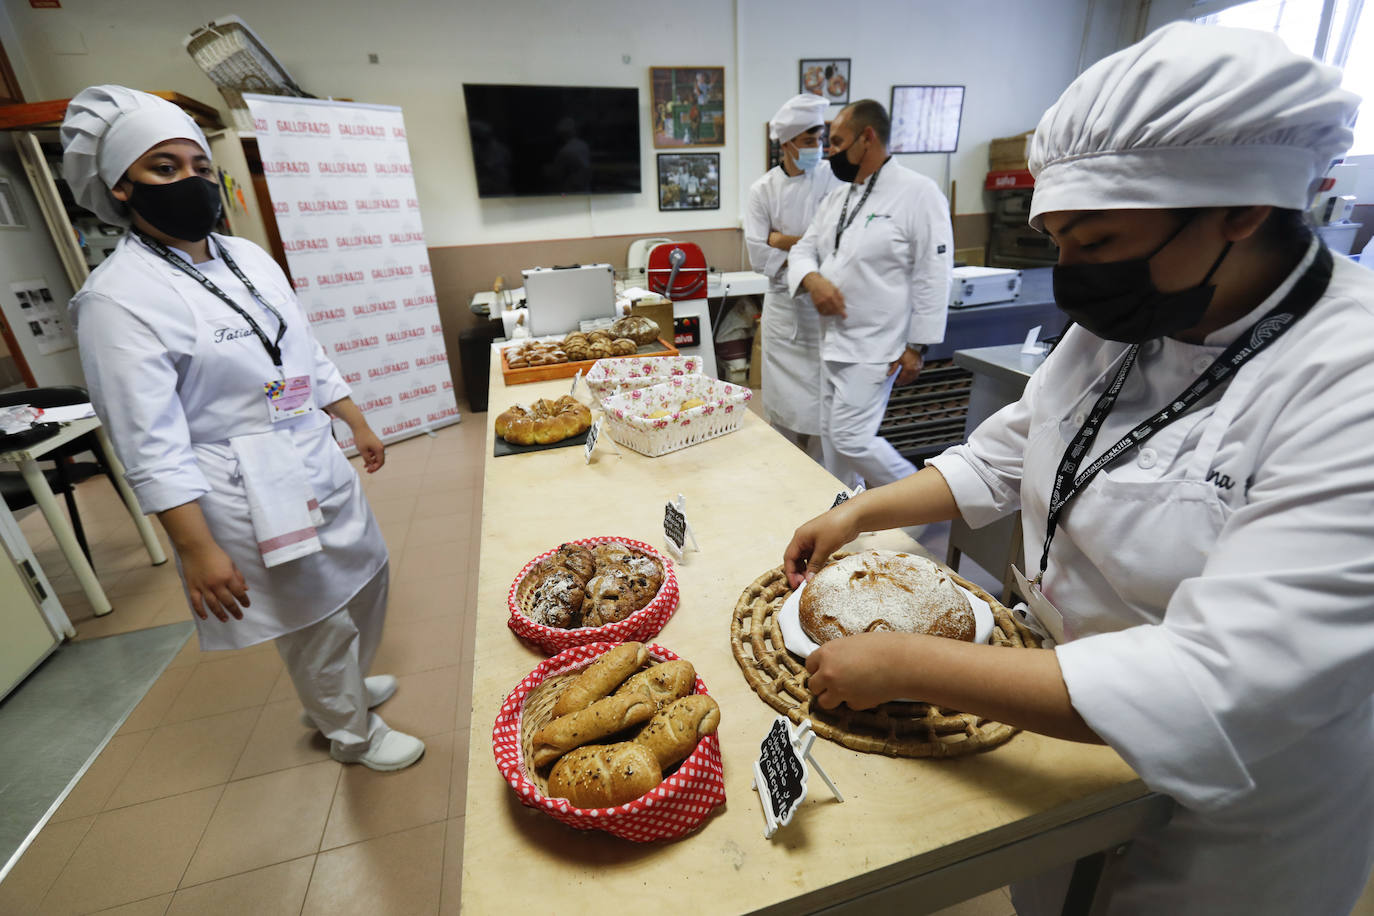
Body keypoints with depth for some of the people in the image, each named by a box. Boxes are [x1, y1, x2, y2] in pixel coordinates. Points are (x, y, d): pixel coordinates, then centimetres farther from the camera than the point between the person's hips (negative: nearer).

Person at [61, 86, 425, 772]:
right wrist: (198, 551, -20)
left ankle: (340, 686, 50)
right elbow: (152, 447, -19)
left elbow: (309, 355, 15)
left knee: (364, 578, 22)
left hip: (318, 465, 8)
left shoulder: (248, 256, 7)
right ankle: (354, 734, 36)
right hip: (251, 497, -8)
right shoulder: (119, 298, -16)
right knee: (317, 621, 8)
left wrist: (358, 424, 16)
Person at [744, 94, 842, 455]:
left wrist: (783, 240, -9)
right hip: (784, 303, 1)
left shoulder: (832, 179, 0)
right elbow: (759, 256, -5)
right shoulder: (763, 189, 2)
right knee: (783, 398, 7)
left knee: (825, 399, 0)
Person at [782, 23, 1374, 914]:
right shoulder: (1118, 325, -8)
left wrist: (905, 665, -34)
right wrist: (859, 513, -9)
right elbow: (1002, 458, 2)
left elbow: (1217, 695, -37)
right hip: (1057, 703, 6)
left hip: (1226, 813, -5)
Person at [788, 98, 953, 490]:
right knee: (831, 434, 13)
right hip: (832, 340, 8)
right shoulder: (838, 197, 13)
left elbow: (932, 276, -12)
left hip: (874, 347, -8)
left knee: (851, 437, -11)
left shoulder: (917, 193, -10)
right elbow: (805, 248, 14)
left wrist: (917, 347, -13)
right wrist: (812, 279, -10)